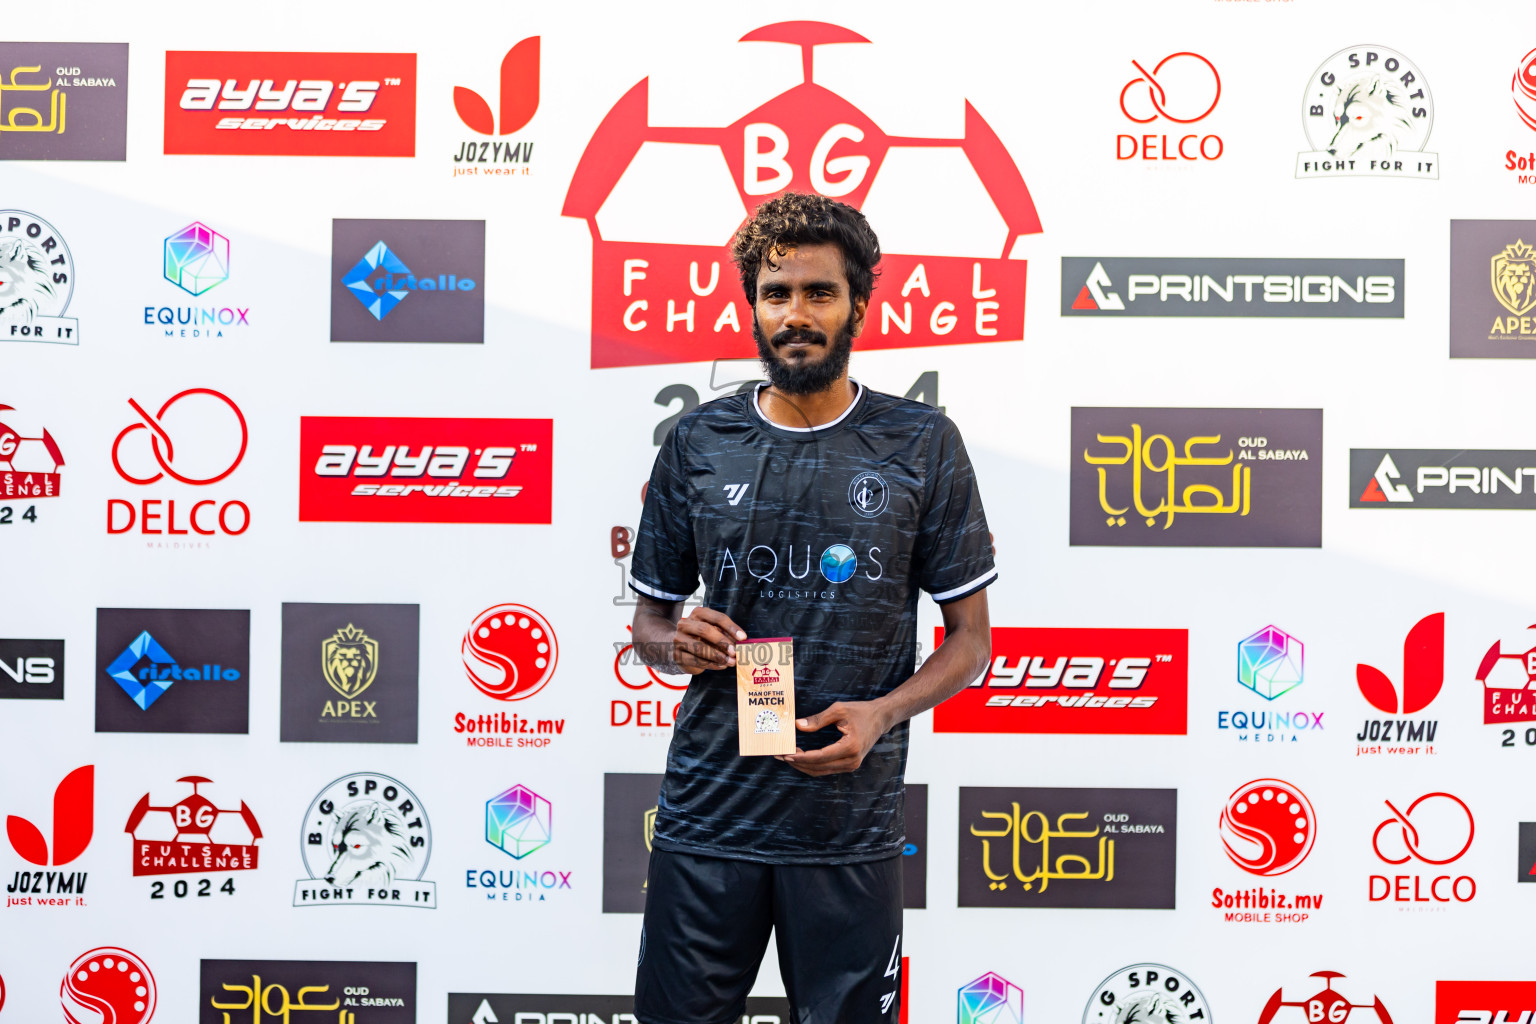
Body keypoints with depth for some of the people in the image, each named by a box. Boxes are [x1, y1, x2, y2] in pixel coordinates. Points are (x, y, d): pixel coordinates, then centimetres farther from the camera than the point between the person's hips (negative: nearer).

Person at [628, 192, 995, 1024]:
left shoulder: (922, 446, 1)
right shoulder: (698, 442, 6)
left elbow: (970, 635, 5)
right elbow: (648, 620, 14)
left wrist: (883, 712, -12)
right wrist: (676, 644, -9)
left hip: (850, 824, -1)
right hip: (705, 812, 1)